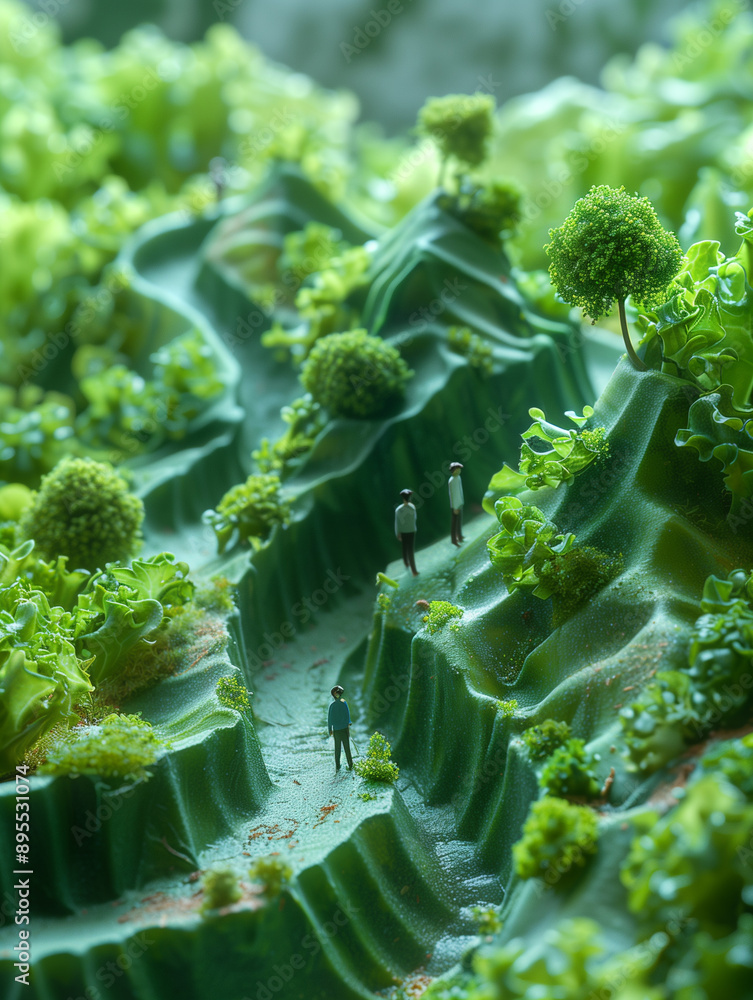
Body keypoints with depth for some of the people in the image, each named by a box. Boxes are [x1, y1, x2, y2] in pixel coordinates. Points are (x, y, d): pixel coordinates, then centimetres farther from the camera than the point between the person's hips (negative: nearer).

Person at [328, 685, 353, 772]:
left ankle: (337, 767, 10)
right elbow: (347, 715, -8)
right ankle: (350, 765, 7)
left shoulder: (332, 705, -1)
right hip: (344, 728, -2)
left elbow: (329, 718, 2)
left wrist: (330, 729, 11)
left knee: (337, 748, 10)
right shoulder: (344, 703, -9)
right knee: (347, 747, 5)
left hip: (336, 729, 2)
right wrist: (348, 725, 2)